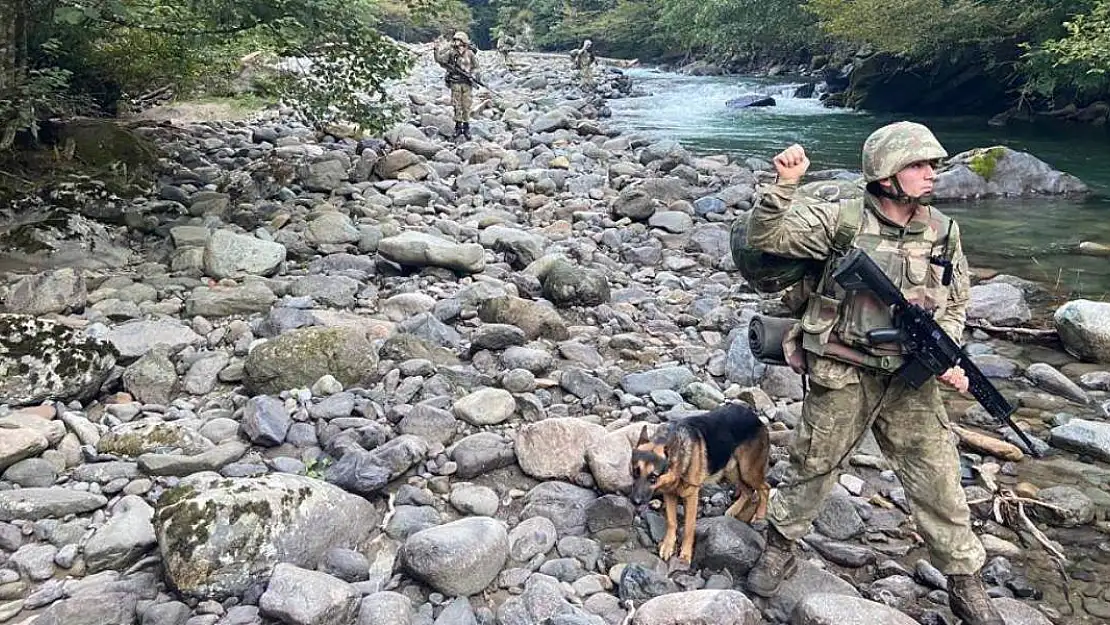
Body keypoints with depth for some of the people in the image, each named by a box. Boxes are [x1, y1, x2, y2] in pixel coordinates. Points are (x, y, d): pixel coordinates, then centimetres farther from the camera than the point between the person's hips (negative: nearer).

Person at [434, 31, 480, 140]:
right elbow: (439, 60, 1)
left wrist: (473, 75, -8)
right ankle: (458, 126, 13)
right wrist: (437, 50, -12)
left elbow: (475, 67, 8)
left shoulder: (470, 53, 0)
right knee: (457, 106, 3)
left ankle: (466, 127, 12)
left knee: (466, 106, 3)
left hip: (467, 83, -1)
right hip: (455, 83, 1)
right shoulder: (451, 52, 1)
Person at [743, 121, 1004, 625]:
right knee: (812, 466, 12)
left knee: (938, 480, 8)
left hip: (911, 380, 3)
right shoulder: (841, 222, -9)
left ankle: (965, 584, 27)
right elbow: (765, 237, -13)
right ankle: (779, 550, 34)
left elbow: (954, 305, 14)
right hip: (841, 377, -3)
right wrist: (785, 185, -27)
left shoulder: (943, 232, 3)